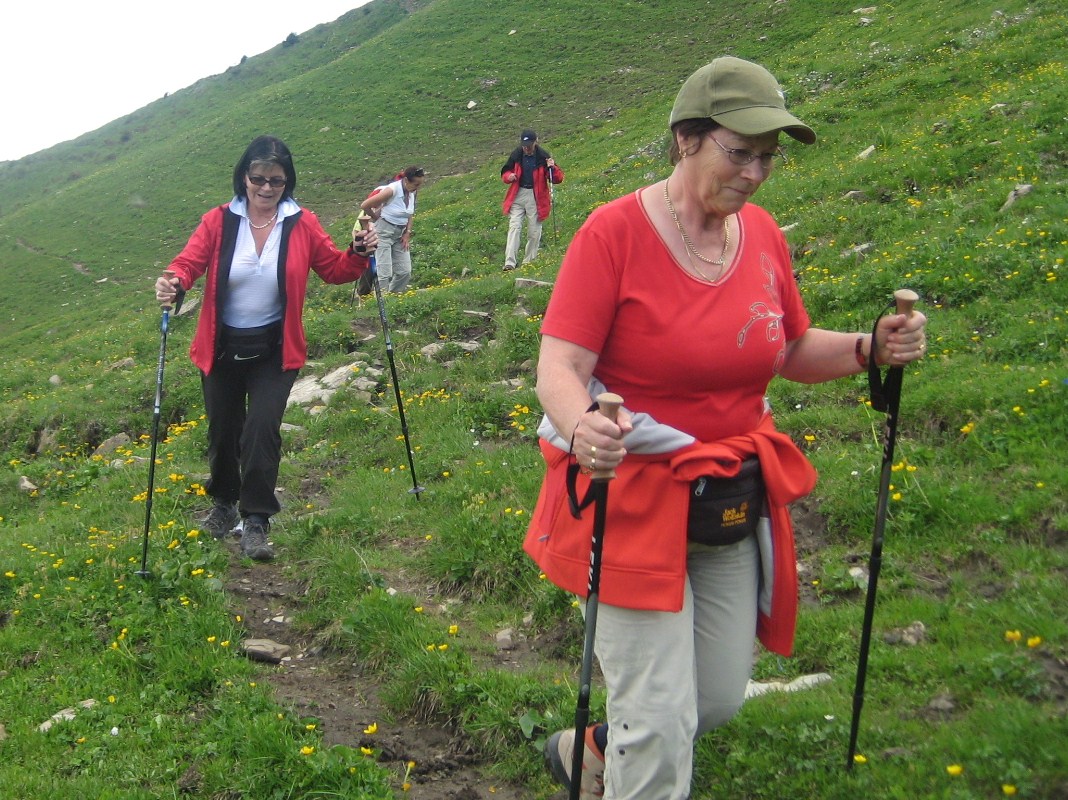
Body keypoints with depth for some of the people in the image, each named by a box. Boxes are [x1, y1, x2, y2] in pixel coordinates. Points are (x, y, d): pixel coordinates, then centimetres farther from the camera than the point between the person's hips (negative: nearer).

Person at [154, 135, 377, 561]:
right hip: (222, 349, 1)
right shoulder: (219, 221, -7)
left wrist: (358, 254, -18)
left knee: (262, 428, -15)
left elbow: (335, 269, 3)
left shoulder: (302, 225, -5)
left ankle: (256, 522, -1)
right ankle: (224, 503, 40)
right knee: (223, 430, 14)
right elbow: (188, 261, -15)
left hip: (274, 350, -1)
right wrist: (173, 282, -37)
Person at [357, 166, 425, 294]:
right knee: (385, 273, -10)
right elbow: (364, 206, -17)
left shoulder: (412, 192, -3)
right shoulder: (392, 190, -23)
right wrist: (376, 218, 0)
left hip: (400, 234, 7)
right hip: (384, 233, -7)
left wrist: (407, 234, 4)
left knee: (405, 272, 4)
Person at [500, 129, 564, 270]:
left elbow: (558, 179, -2)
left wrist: (552, 168, -22)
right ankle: (509, 263, -17)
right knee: (514, 226, -10)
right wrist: (509, 176, -9)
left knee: (534, 231, 2)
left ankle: (529, 262, 16)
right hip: (517, 196, 1)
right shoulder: (516, 155, 3)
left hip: (536, 197, -1)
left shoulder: (543, 157, -4)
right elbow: (505, 172, 15)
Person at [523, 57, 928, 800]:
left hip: (734, 504, 6)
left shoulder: (763, 233, 1)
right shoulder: (615, 230, -16)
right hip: (634, 498, -6)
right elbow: (560, 366, -21)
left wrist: (871, 348, -6)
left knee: (721, 698, 17)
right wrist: (581, 427, -43)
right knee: (662, 721, -2)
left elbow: (793, 351, 12)